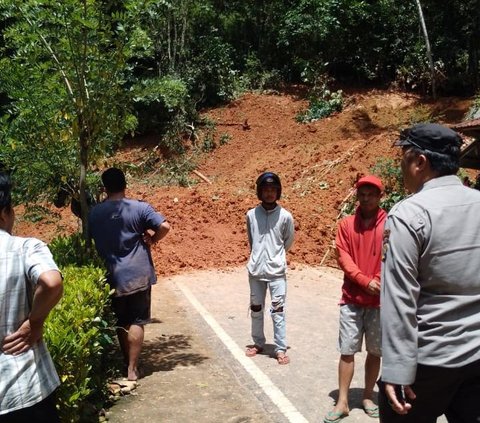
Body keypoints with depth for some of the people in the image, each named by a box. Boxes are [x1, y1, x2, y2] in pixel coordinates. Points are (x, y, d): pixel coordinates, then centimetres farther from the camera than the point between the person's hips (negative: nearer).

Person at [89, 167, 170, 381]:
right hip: (138, 275, -3)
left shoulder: (94, 213, 0)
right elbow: (164, 226, -17)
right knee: (136, 321, 5)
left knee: (121, 322, 16)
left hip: (112, 277, 3)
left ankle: (128, 364, 26)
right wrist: (152, 240, 0)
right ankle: (132, 369, 5)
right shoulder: (139, 207, -10)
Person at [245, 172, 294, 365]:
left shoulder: (285, 216, -5)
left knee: (278, 310, -2)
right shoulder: (251, 215, 0)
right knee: (256, 309, 13)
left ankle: (280, 349, 7)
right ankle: (258, 343, 28)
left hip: (277, 270, -2)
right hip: (255, 270, 3)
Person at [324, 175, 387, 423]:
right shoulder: (346, 224, 4)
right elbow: (343, 258, -3)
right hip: (352, 299, 1)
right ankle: (342, 402, 10)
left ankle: (368, 397, 25)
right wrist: (365, 281, -14)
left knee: (375, 351, 10)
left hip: (380, 300, 0)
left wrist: (381, 285, -16)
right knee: (347, 351, 2)